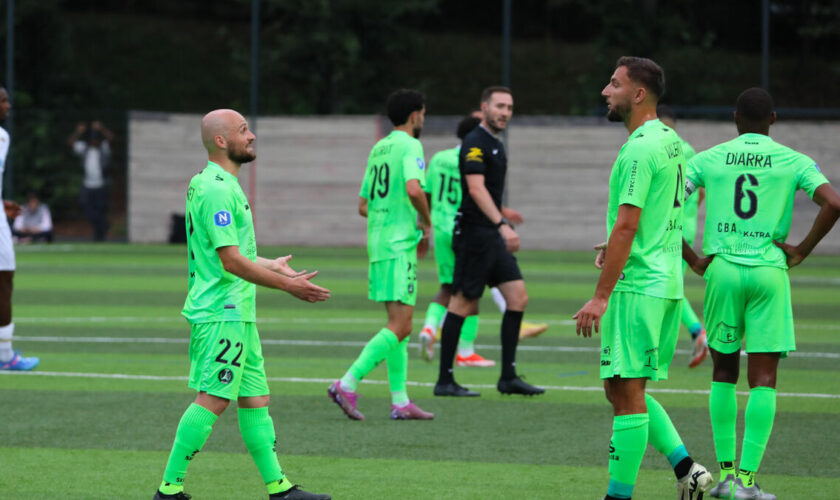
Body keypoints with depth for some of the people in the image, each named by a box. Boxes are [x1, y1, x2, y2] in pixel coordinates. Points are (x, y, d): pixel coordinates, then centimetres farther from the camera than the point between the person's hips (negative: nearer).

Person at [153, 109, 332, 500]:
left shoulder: (223, 185, 16)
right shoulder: (216, 190, -17)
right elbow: (231, 260, -21)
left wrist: (271, 265, 32)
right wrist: (286, 285, -17)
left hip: (236, 313, 11)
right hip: (222, 312, -11)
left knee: (255, 399, 10)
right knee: (213, 400, -11)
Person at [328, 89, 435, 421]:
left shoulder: (378, 148, 17)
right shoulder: (410, 146, -8)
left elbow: (363, 205, 20)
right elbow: (413, 189, -25)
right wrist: (427, 224, -9)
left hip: (378, 244, 9)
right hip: (400, 246, -9)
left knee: (398, 325, 12)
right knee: (399, 327, -10)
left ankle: (400, 402, 11)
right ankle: (347, 385, -18)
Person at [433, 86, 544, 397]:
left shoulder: (495, 145, 17)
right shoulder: (475, 144, -13)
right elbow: (475, 188, -25)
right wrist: (502, 224, -32)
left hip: (493, 236, 9)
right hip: (473, 232, -9)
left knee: (518, 297, 2)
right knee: (464, 305, -5)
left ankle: (508, 377, 4)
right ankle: (445, 380, 1)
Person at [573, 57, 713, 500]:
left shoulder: (638, 149, -15)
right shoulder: (671, 141, 15)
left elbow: (627, 225, -20)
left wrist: (600, 297, -20)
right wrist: (617, 249, 16)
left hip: (637, 285, -10)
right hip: (667, 283, 10)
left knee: (626, 393, -6)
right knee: (624, 390, 15)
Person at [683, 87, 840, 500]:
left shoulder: (709, 159, 5)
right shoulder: (794, 161, 2)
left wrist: (693, 260, 3)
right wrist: (801, 251, -3)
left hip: (722, 269, 2)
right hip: (769, 273, -1)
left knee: (724, 371, 15)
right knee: (763, 380, 1)